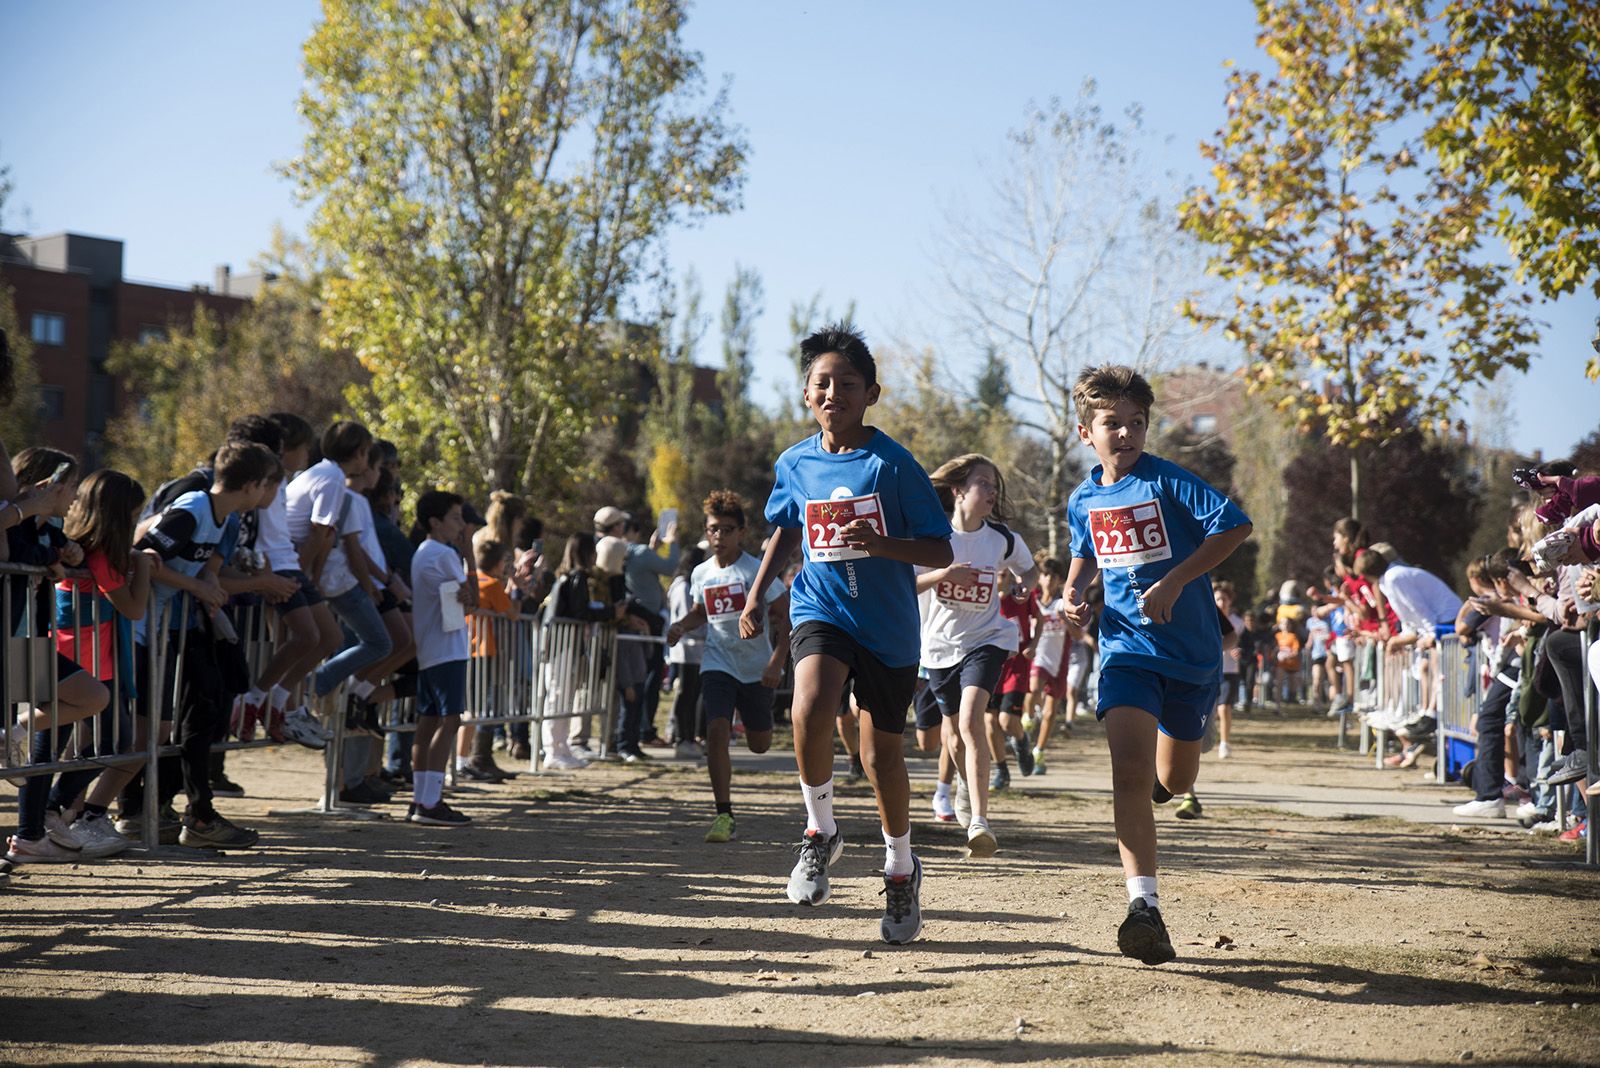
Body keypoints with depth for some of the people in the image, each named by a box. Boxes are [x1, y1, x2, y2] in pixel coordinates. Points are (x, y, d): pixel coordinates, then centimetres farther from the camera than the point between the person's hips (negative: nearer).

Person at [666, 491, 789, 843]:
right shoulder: (701, 574, 2)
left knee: (759, 745, 12)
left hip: (757, 668, -2)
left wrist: (777, 660, -21)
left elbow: (788, 614, -11)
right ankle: (723, 815, -15)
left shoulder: (756, 570, -12)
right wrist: (681, 626, 1)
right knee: (716, 731, -20)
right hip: (718, 664, 2)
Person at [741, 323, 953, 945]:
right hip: (821, 609, 2)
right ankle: (820, 832, -4)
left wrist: (879, 543, -25)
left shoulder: (893, 464, -10)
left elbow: (941, 551, -9)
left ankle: (901, 866, 33)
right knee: (810, 709, -28)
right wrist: (756, 596, 11)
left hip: (888, 622, -2)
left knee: (882, 753, 7)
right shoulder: (794, 465, 2)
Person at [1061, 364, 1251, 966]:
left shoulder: (1169, 482, -9)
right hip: (1126, 648, 1)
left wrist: (1174, 581, -25)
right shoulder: (1084, 501, 6)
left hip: (1192, 651, -1)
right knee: (1130, 769, -20)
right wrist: (1073, 594, 5)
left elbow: (1235, 526, -20)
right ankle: (1143, 905, -24)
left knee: (1174, 781, 13)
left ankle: (1146, 794, 52)